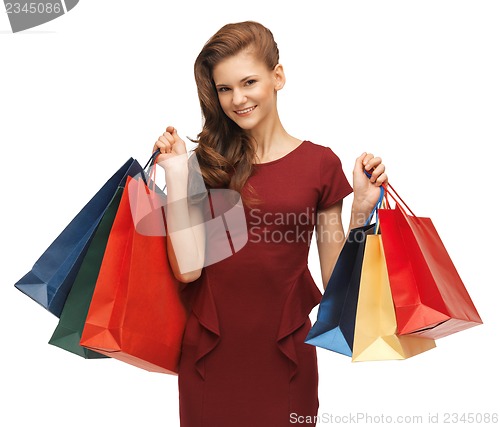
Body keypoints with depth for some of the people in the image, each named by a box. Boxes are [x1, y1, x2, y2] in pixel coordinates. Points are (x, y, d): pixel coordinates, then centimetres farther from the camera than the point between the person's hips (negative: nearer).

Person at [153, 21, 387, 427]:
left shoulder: (320, 163, -3)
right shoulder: (208, 162, 0)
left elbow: (335, 279, -2)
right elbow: (187, 268, -11)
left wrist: (361, 209, -14)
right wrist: (176, 173, -10)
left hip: (285, 354, -1)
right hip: (210, 350, 1)